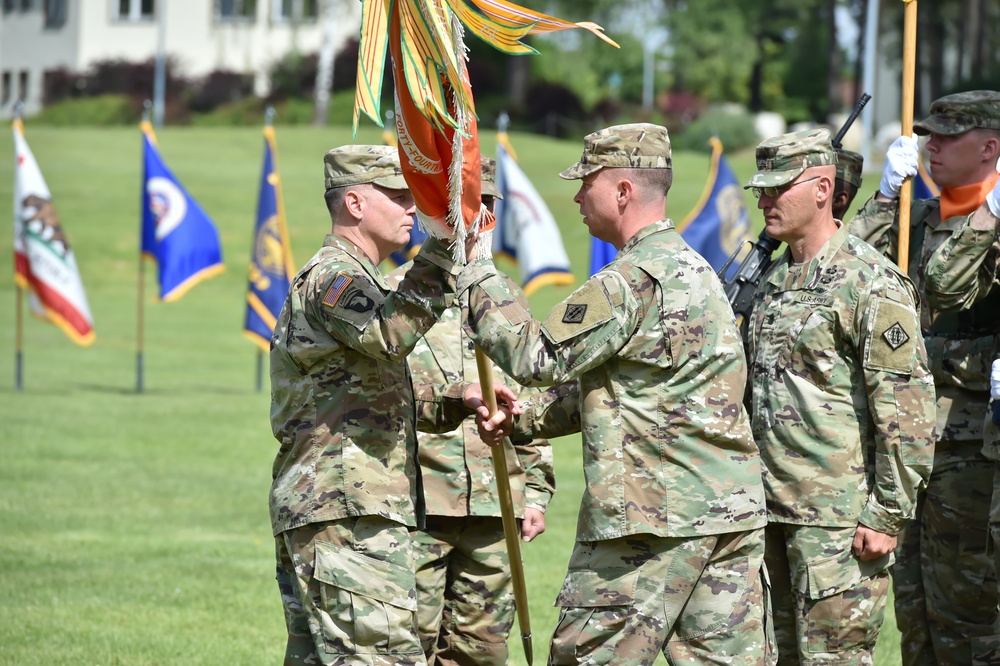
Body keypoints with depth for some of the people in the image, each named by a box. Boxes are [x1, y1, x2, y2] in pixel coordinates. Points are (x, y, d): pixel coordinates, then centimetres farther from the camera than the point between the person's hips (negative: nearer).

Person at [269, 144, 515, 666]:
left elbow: (379, 399, 26)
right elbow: (390, 335, -31)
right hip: (345, 509, -11)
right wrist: (444, 249, -35)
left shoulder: (349, 278, 25)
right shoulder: (331, 276, -9)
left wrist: (456, 400, 11)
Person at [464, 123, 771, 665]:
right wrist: (526, 421, 21)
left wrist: (474, 274, -5)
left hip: (653, 518, -9)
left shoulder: (633, 280, -15)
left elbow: (538, 356, -13)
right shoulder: (692, 267, 18)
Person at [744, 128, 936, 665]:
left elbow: (908, 409, -15)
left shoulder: (871, 283, -12)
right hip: (777, 512, 9)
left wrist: (888, 515, -17)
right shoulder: (773, 279, 15)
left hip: (840, 518, -9)